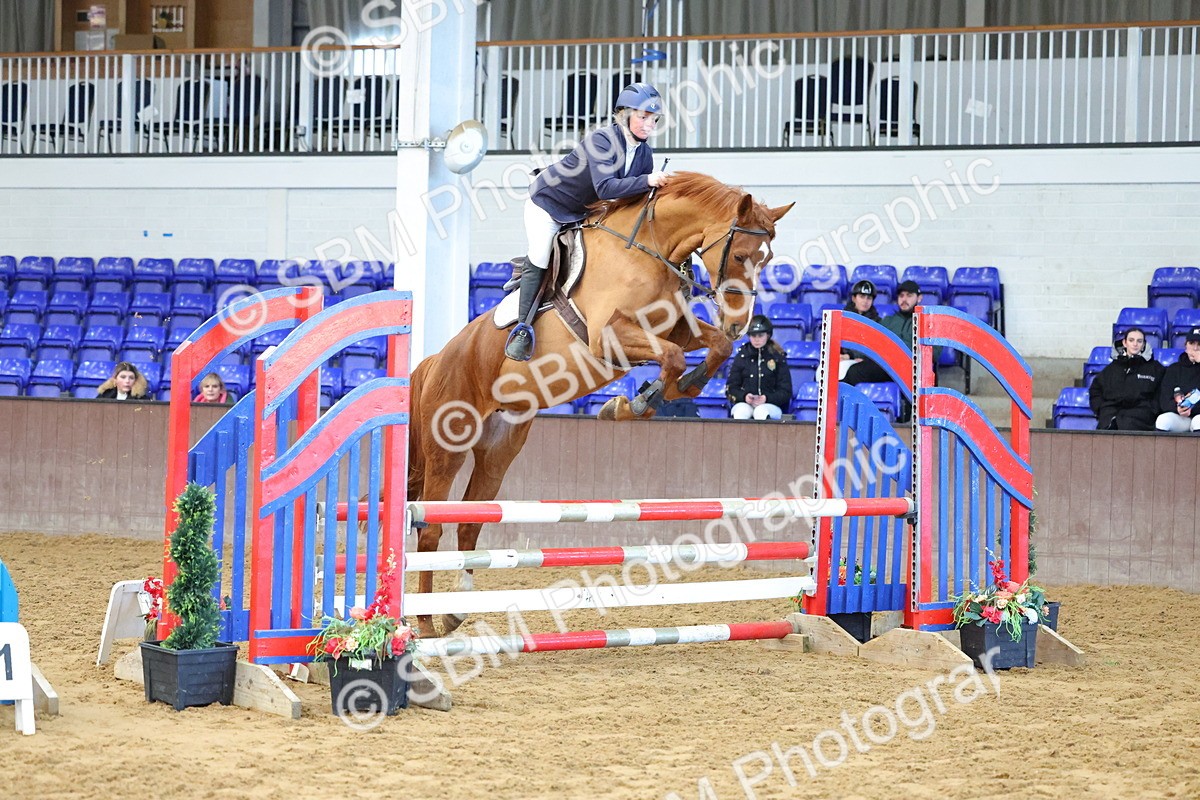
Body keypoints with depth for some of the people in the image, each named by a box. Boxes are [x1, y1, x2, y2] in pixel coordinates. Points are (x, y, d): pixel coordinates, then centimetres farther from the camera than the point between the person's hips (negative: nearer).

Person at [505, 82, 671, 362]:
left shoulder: (644, 153, -10)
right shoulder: (601, 140, -32)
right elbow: (605, 188, -45)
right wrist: (647, 181, -50)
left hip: (583, 212, 8)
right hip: (548, 201, -7)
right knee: (538, 261, -12)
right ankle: (523, 328, -6)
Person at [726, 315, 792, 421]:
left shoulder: (777, 357, 7)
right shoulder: (742, 356, 12)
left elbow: (785, 392, 6)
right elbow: (731, 388, 11)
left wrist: (766, 398, -13)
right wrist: (744, 397, -11)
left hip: (770, 405, -1)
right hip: (744, 404, 1)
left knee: (761, 412, -37)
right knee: (741, 412, -35)